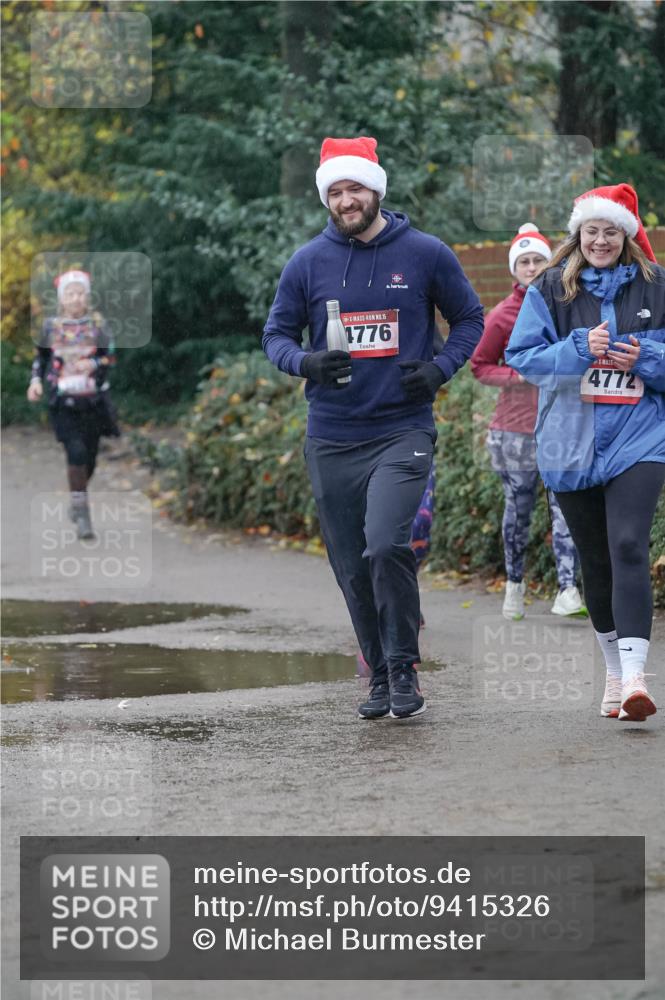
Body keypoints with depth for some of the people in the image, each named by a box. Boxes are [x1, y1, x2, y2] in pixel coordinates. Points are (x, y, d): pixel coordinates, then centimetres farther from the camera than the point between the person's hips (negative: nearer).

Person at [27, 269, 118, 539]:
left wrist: (94, 363, -20)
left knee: (89, 456, 9)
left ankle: (77, 503, 35)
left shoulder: (97, 324, 3)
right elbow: (40, 357, 15)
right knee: (76, 452, -18)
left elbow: (108, 356, 0)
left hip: (93, 400, 2)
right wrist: (35, 380, 0)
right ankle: (81, 513, -13)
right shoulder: (51, 326, 4)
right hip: (62, 402, -2)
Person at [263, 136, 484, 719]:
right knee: (353, 569, 6)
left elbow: (470, 319, 12)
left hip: (403, 432, -3)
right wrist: (305, 361, -11)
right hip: (332, 440, 3)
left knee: (386, 546, -22)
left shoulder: (425, 254, 1)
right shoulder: (307, 263, 4)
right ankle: (381, 677, 21)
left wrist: (441, 368, -6)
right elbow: (277, 333, 11)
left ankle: (404, 668, -7)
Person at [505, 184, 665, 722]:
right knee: (594, 558, 11)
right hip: (572, 443, 2)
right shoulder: (552, 288, 4)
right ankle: (615, 670, 27)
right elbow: (523, 355, -2)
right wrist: (578, 349, -16)